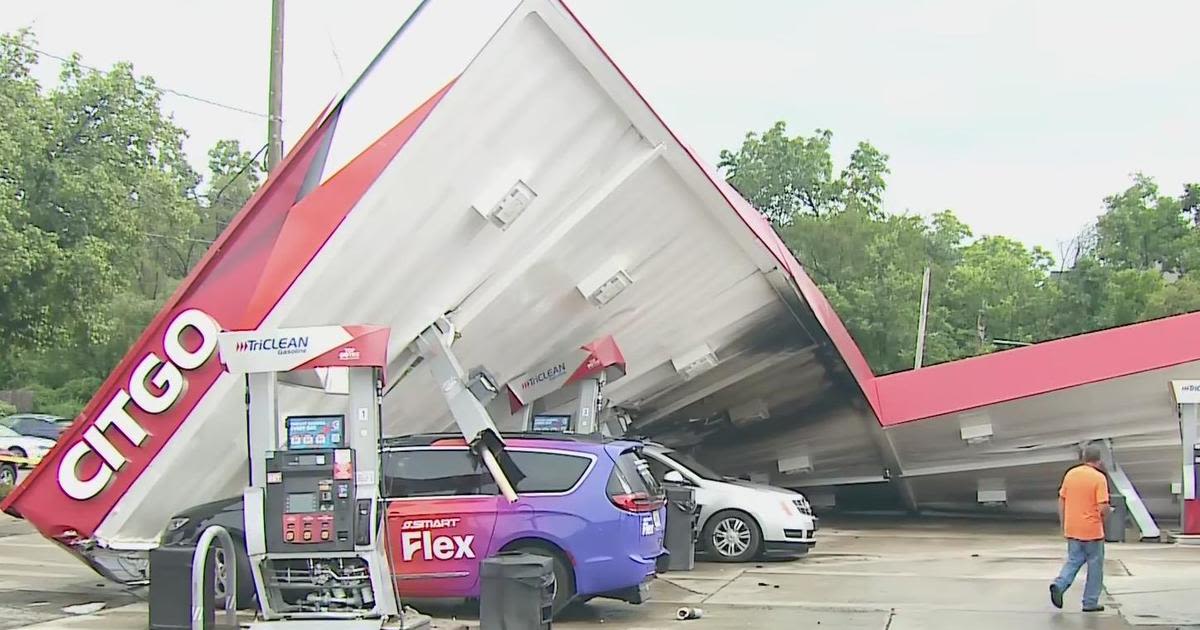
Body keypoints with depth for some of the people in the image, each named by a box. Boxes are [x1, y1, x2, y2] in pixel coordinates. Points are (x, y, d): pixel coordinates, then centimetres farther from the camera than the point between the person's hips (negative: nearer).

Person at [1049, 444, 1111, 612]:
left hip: (1072, 529, 5)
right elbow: (1103, 507, -18)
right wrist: (1104, 517, 5)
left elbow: (1061, 501, 8)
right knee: (1095, 565, 9)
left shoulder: (1070, 474, 4)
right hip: (1092, 529, -5)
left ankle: (1059, 585, -9)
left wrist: (1063, 526, 16)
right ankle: (1090, 603, 12)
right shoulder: (1099, 478, -13)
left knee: (1073, 560, 15)